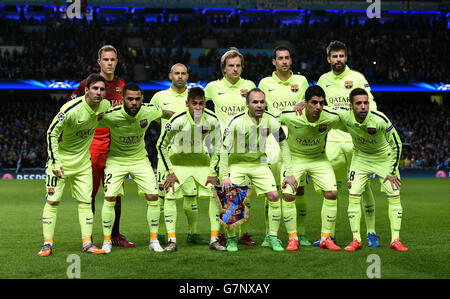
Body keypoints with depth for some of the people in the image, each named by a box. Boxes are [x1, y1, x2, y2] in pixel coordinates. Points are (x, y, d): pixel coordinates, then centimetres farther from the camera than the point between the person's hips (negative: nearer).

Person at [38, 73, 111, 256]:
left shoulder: (104, 106, -7)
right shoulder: (71, 109, -25)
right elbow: (52, 132, -17)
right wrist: (55, 162, -18)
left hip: (83, 162, 5)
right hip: (61, 158, -5)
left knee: (85, 202, 3)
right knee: (52, 201, -6)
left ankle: (87, 243, 8)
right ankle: (47, 244, 1)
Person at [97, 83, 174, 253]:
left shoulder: (149, 111, -18)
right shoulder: (110, 116, -27)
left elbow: (167, 114, 4)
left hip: (140, 159, 2)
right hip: (116, 159, -2)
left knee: (153, 196, -7)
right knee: (110, 198, -13)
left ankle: (154, 240, 8)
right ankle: (107, 241, 4)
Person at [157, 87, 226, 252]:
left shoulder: (212, 120, -17)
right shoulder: (178, 120, -24)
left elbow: (217, 147, -2)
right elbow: (161, 146, -13)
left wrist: (212, 172, -7)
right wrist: (170, 172, -14)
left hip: (201, 160, 2)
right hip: (177, 159, -2)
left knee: (216, 194, -8)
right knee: (170, 195, -15)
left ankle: (214, 239, -1)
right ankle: (172, 241, -8)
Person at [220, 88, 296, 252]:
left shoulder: (271, 121, -12)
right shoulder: (237, 122, -21)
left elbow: (284, 145, 0)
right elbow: (225, 149, -16)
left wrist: (289, 173, -4)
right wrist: (225, 176, -22)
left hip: (259, 163, 3)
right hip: (237, 163, -3)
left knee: (274, 196, -12)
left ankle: (273, 237, 1)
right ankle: (231, 239, 3)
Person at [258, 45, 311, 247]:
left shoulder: (301, 81, 9)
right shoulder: (265, 83, 9)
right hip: (274, 139, 0)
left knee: (299, 188, -1)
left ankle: (301, 233, 8)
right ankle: (269, 234, 1)